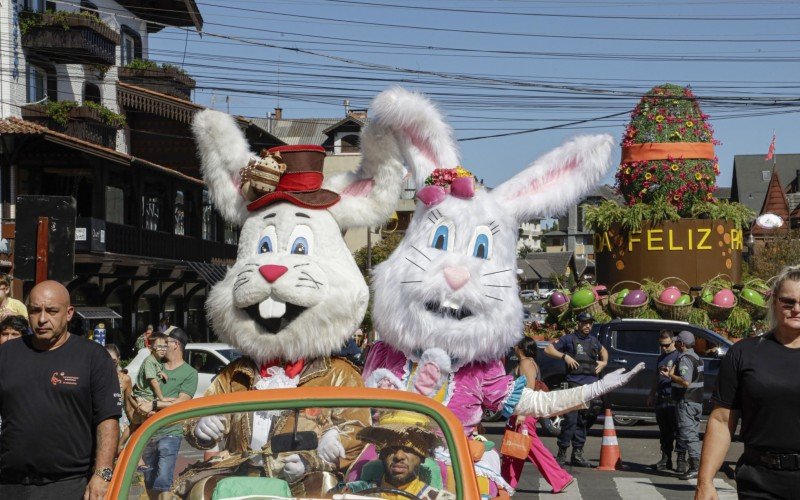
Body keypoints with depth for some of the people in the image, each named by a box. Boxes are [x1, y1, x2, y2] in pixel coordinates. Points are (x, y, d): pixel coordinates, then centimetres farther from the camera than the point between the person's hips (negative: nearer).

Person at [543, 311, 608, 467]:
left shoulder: (593, 340, 19)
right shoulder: (569, 339, 3)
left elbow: (603, 350, 40)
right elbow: (548, 349, 2)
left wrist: (604, 362, 20)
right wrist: (565, 356, -10)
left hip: (591, 384, 5)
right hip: (575, 383, -5)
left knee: (583, 420, 8)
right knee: (571, 418, -13)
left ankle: (577, 453, 13)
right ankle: (562, 453, -8)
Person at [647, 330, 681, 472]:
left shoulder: (678, 356, -5)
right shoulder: (661, 358, 21)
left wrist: (670, 374, -29)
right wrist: (652, 395, 30)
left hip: (674, 400, -8)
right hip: (661, 400, 8)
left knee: (677, 430, -7)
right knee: (664, 431, 11)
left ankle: (681, 460, -5)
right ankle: (665, 460, 16)